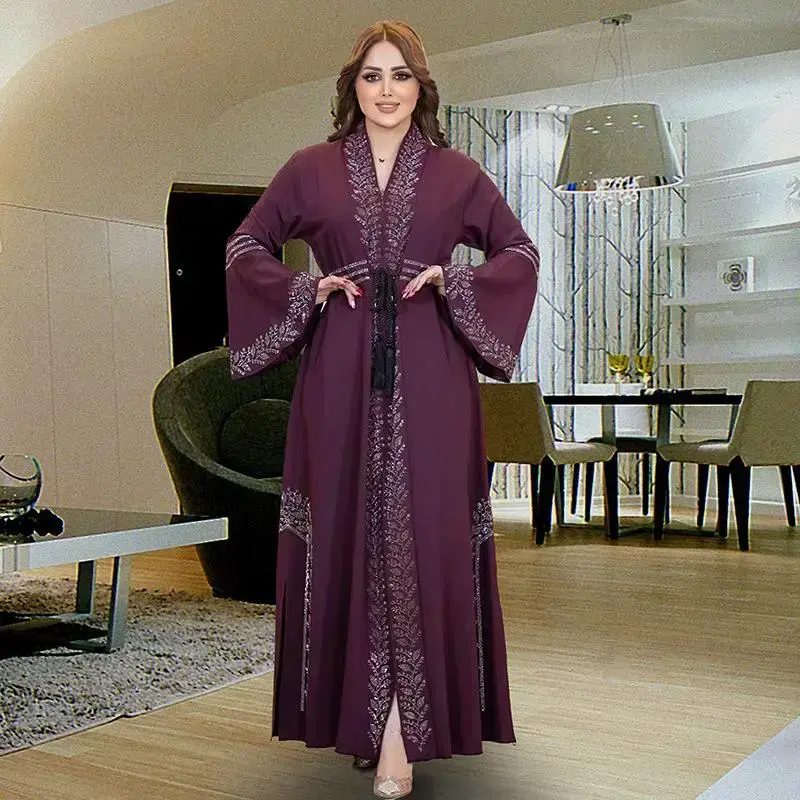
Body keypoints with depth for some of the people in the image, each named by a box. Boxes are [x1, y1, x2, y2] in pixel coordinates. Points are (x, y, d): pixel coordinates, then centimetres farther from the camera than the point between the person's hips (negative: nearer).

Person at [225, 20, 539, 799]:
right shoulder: (311, 168, 9)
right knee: (347, 534, 3)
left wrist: (453, 282, -4)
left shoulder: (456, 172, 9)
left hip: (428, 382, 0)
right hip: (341, 377, 1)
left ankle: (399, 730, -2)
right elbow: (246, 245, 14)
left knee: (423, 535, -6)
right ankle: (362, 711, 16)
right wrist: (306, 291, -3)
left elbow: (520, 251, 13)